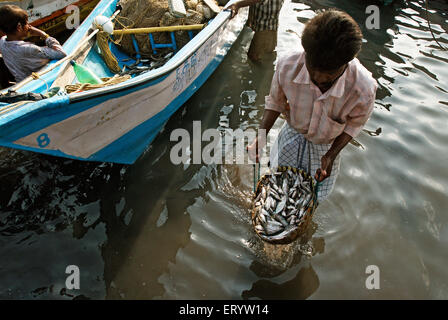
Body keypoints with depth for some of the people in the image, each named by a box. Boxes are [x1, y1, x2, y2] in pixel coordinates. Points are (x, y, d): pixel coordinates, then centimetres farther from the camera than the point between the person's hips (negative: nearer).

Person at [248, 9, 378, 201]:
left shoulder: (364, 89, -38)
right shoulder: (287, 66, -36)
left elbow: (354, 124, -15)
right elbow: (275, 102, -14)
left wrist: (331, 155, -23)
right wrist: (261, 137, -25)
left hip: (326, 144, 0)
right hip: (294, 133, 1)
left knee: (317, 194, 22)